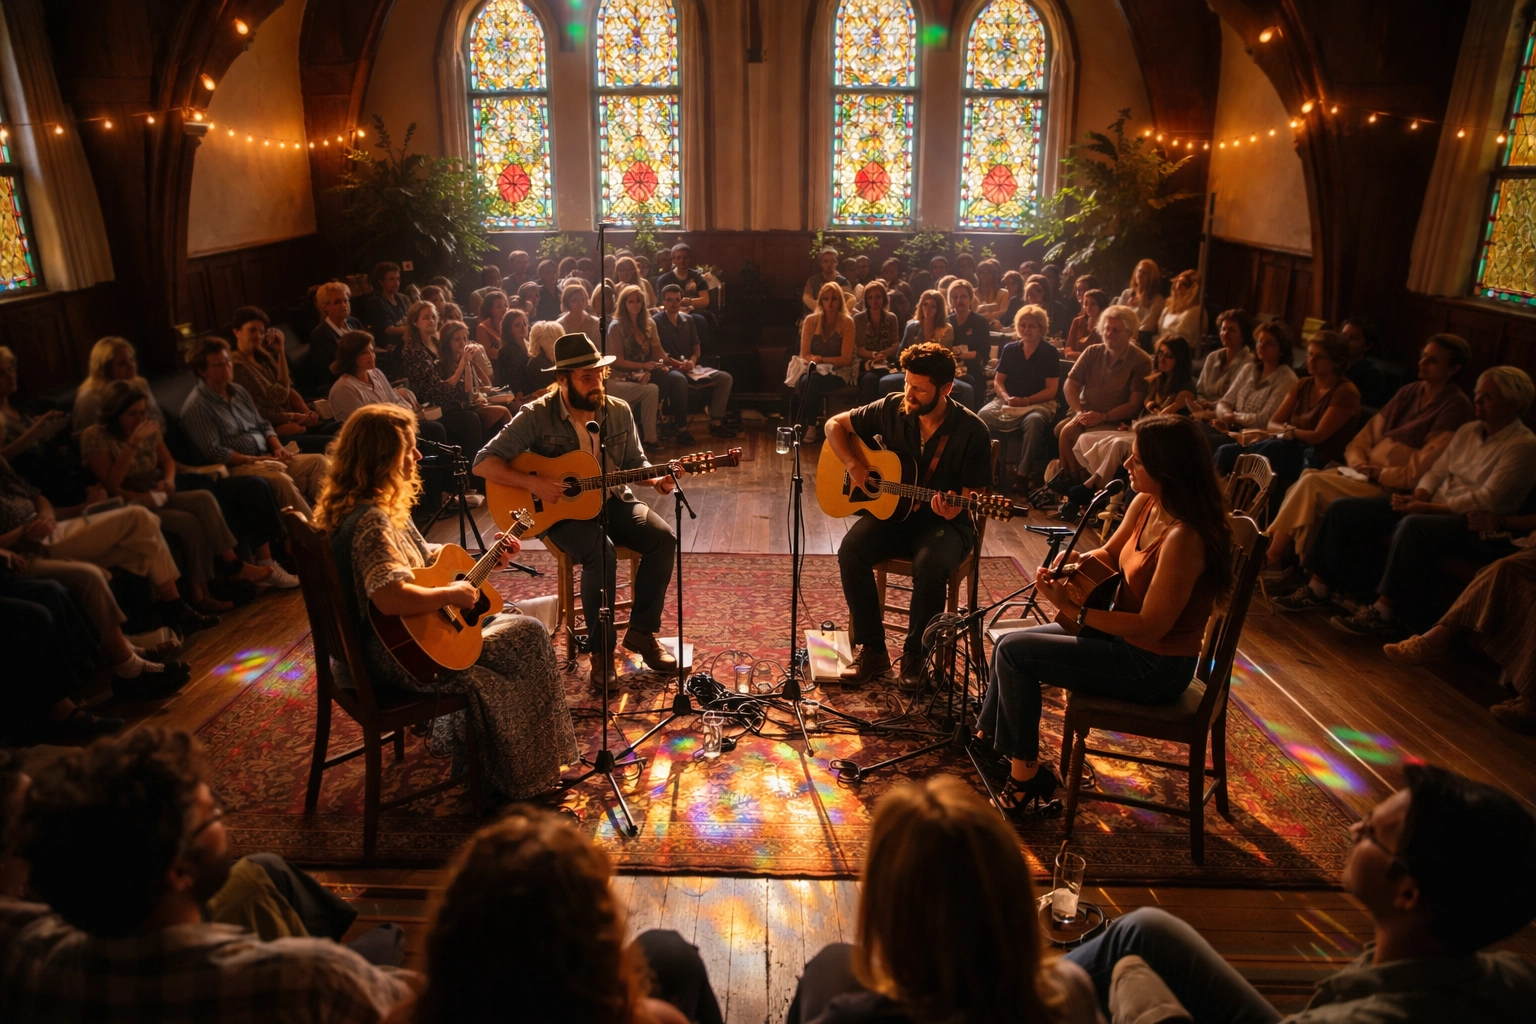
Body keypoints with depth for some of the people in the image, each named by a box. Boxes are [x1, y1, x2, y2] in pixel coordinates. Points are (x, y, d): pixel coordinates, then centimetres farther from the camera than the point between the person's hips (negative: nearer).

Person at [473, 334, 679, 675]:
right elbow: (483, 463, -15)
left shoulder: (619, 411, 0)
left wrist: (656, 480, -10)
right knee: (602, 555, -33)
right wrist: (532, 484, -28)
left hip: (611, 500, 5)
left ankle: (641, 632, -4)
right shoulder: (537, 416, -13)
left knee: (663, 538, -19)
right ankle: (601, 650, -14)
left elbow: (634, 461, 13)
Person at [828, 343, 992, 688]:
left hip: (945, 523, -3)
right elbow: (835, 424, 8)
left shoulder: (972, 431, -12)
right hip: (891, 512, 3)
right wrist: (853, 465, -8)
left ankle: (915, 654, -10)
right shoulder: (892, 409, -4)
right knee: (851, 550, -26)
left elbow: (975, 496, -6)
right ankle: (871, 650, -12)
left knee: (930, 565, -35)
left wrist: (953, 510, -29)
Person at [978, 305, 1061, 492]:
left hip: (1039, 403, -3)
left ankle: (1023, 475, -35)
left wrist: (1025, 401, -17)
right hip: (1008, 402, 3)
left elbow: (1051, 390, -3)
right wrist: (1007, 398, -12)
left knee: (1034, 421, -40)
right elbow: (998, 381, 10)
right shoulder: (1010, 349, 13)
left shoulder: (1049, 352, 3)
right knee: (983, 415, -30)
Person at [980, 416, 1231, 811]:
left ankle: (1027, 774, 4)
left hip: (1154, 666, -9)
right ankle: (986, 743, 20)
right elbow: (1108, 554, 13)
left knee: (1014, 651, -12)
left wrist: (1072, 608, -27)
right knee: (1008, 643, 6)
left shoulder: (1183, 537, -30)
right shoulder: (1145, 504, -3)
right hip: (1123, 636, 9)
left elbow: (1150, 627, -28)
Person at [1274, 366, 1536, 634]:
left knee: (1412, 526, -42)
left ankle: (1384, 611, -32)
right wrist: (1419, 496, -8)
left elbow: (1487, 499, -16)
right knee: (1343, 509, -6)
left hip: (1474, 523, -8)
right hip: (1432, 505, 8)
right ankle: (1318, 589, -6)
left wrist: (1427, 507, -20)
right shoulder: (1469, 431, 15)